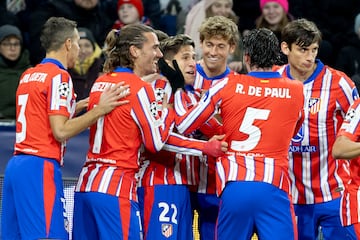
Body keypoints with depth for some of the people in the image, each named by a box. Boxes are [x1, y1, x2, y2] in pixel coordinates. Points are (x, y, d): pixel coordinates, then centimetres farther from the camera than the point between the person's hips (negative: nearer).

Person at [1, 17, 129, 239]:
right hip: (41, 168, -9)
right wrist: (99, 110, -10)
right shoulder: (59, 77, -8)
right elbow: (61, 131, -14)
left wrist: (83, 104, 26)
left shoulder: (28, 75, 17)